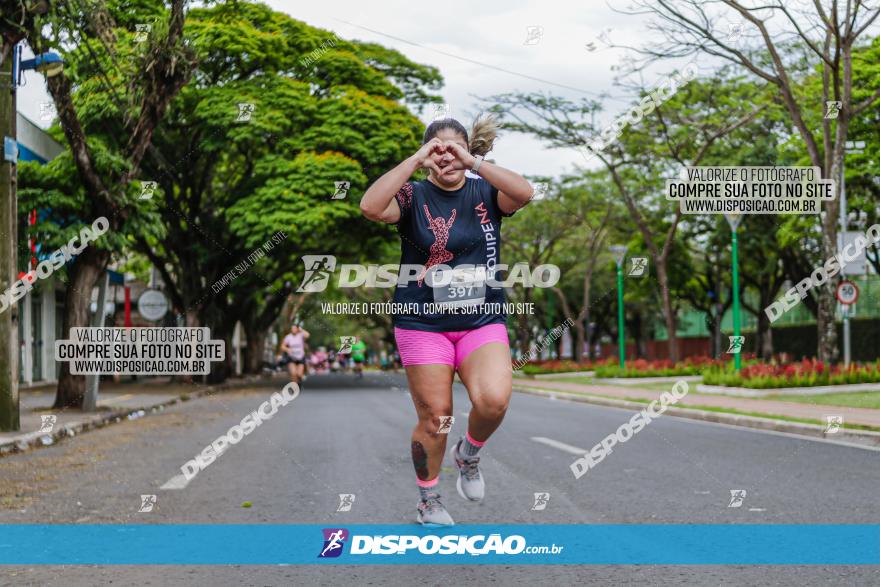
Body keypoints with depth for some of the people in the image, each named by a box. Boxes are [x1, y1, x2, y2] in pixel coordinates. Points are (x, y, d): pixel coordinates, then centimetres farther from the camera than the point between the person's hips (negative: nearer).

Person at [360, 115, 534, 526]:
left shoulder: (484, 194, 4)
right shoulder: (413, 196, -2)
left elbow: (524, 193, -17)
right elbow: (370, 207, -23)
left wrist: (473, 161, -22)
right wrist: (415, 161, -22)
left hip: (483, 322, 1)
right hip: (423, 323, -1)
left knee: (493, 400, -21)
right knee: (434, 417, 1)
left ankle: (468, 454, 11)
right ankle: (428, 499, 24)